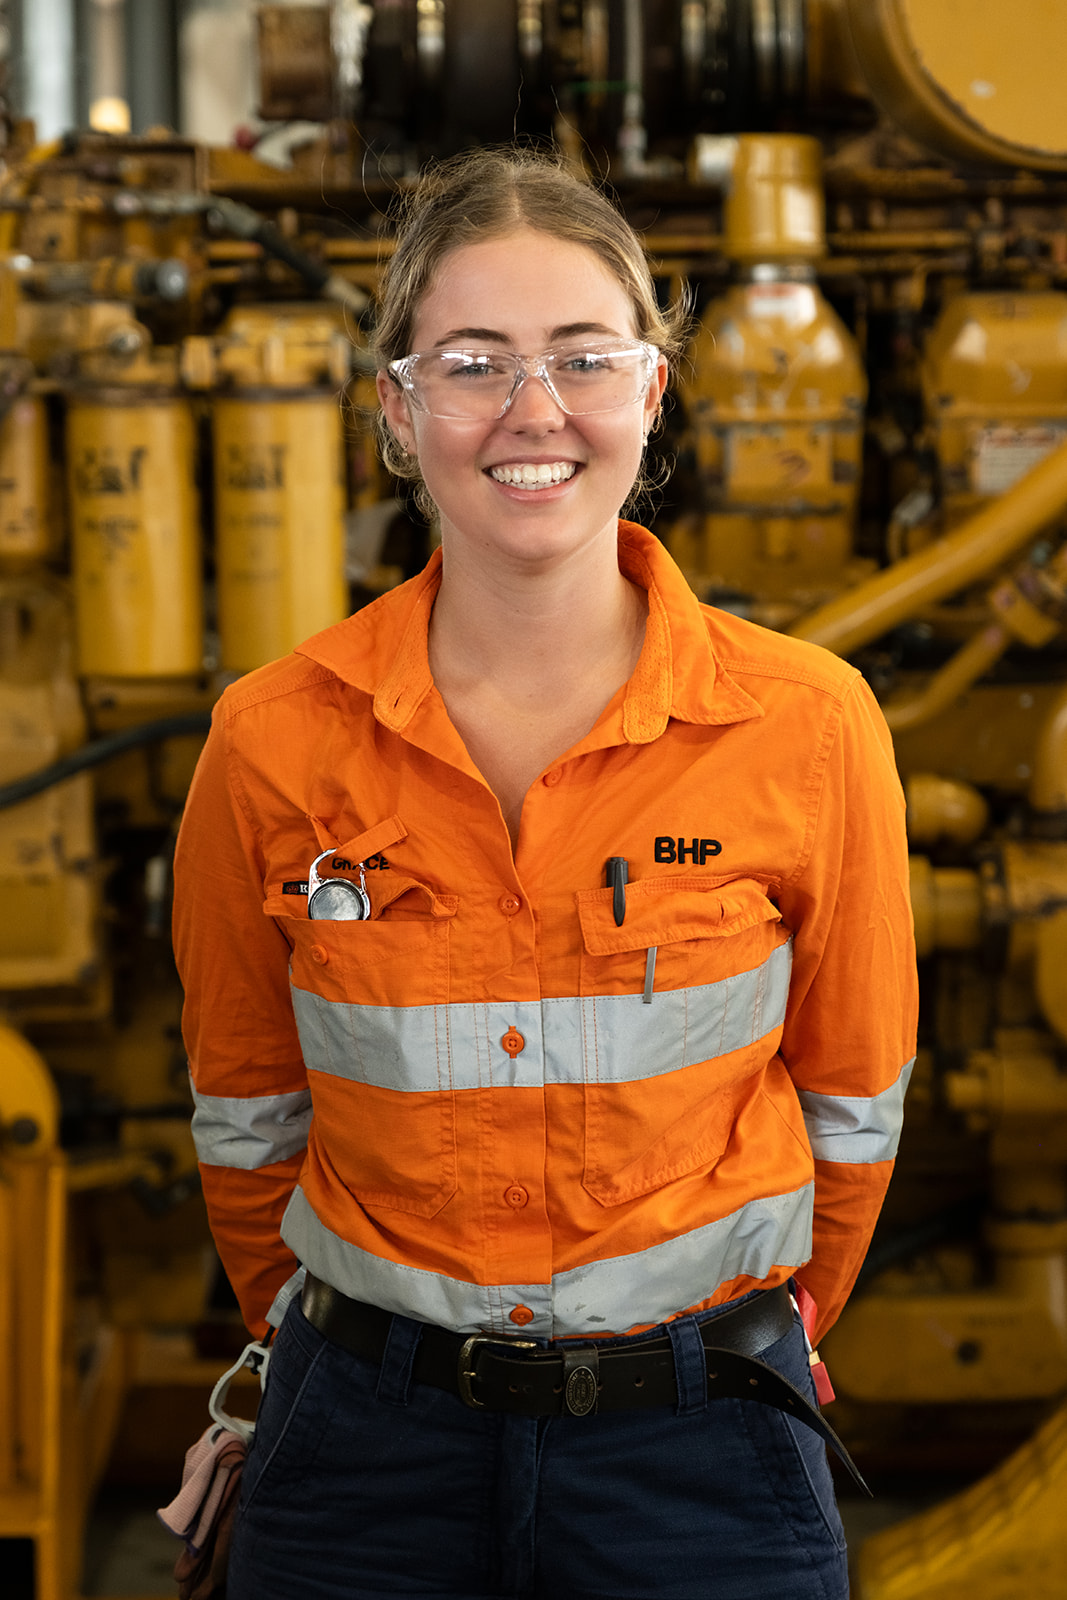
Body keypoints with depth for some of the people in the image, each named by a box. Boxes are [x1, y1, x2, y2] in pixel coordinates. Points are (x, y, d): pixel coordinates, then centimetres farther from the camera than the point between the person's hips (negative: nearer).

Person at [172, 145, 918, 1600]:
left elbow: (851, 1104, 3)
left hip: (697, 1439, 0)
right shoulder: (275, 741, -8)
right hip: (370, 1448, 1)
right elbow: (245, 1116, 6)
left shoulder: (808, 726, -10)